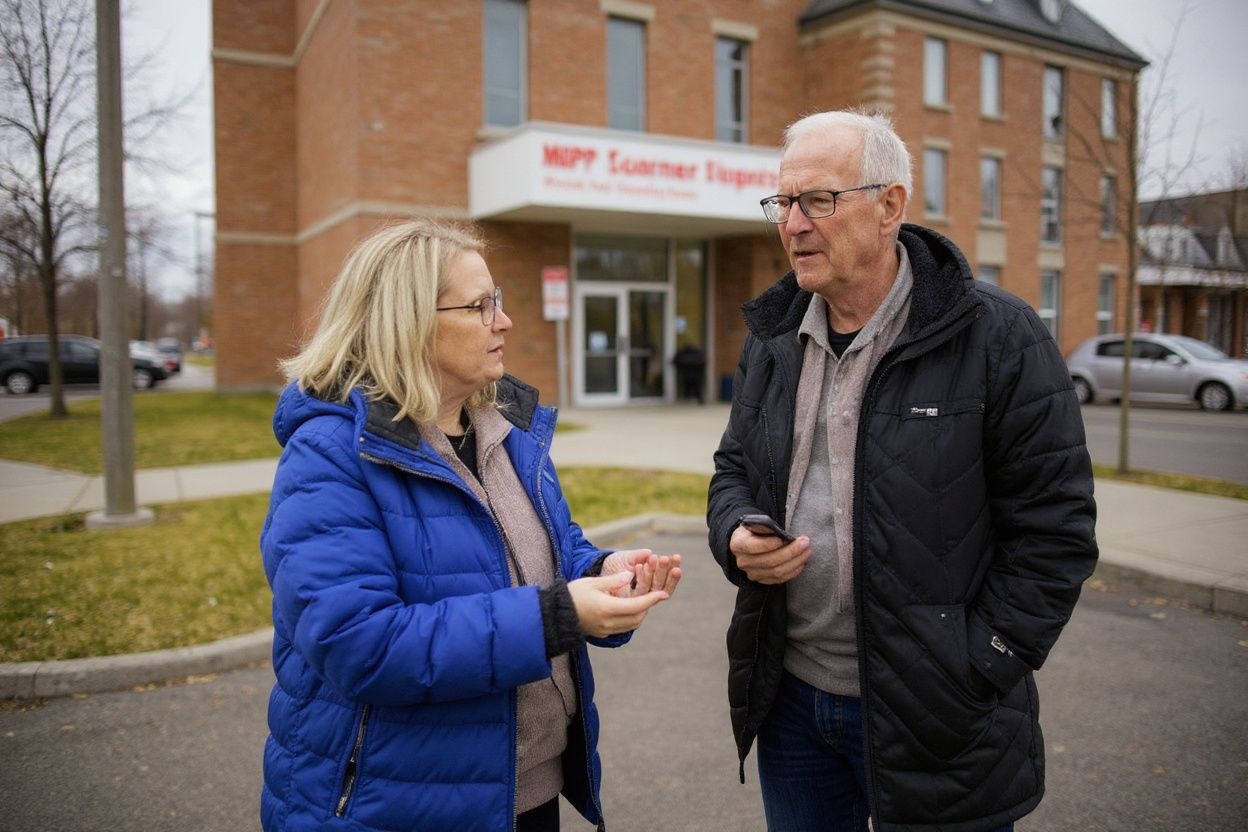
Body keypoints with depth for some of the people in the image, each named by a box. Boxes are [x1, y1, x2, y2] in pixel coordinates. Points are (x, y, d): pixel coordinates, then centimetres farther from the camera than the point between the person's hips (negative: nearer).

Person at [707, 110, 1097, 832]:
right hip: (789, 696, 5)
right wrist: (736, 535, -7)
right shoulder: (771, 339, 5)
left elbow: (1053, 532, -11)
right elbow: (734, 467, 15)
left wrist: (973, 677, -14)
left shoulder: (1000, 340, -12)